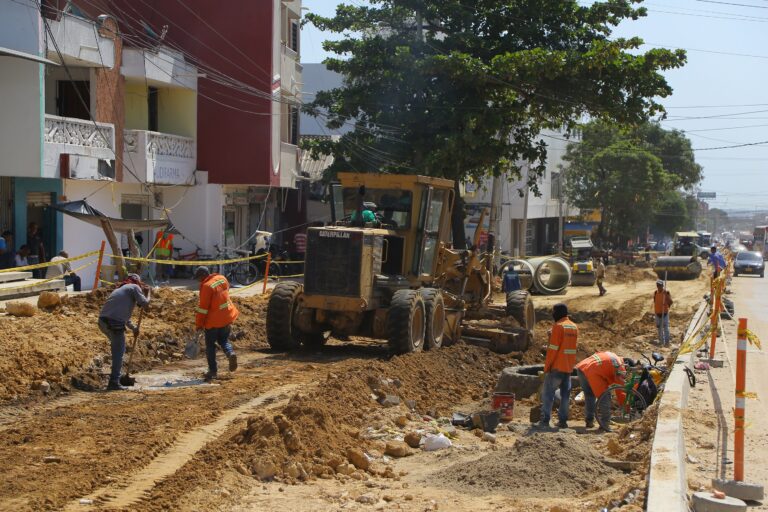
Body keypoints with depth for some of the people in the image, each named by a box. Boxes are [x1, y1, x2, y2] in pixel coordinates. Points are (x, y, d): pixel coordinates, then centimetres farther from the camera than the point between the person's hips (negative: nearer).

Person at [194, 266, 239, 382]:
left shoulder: (206, 286, -19)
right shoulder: (222, 279, 3)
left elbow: (203, 307, -17)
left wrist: (199, 324, -8)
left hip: (213, 320, -7)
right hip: (227, 317, 7)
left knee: (210, 345, 7)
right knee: (223, 340, 21)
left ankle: (213, 370, 7)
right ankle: (230, 354, -7)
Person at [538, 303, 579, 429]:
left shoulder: (558, 326, -14)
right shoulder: (574, 327, 11)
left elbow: (553, 348, -15)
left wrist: (547, 366, -10)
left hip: (557, 367, -7)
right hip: (569, 367, 7)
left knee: (547, 393, -2)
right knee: (565, 394, 9)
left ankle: (545, 420, -4)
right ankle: (563, 421, 9)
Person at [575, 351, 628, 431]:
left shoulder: (613, 357, 27)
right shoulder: (620, 366, 3)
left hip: (580, 367, 9)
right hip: (591, 372, -9)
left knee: (589, 396, 23)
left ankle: (589, 421, 29)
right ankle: (604, 424, 1)